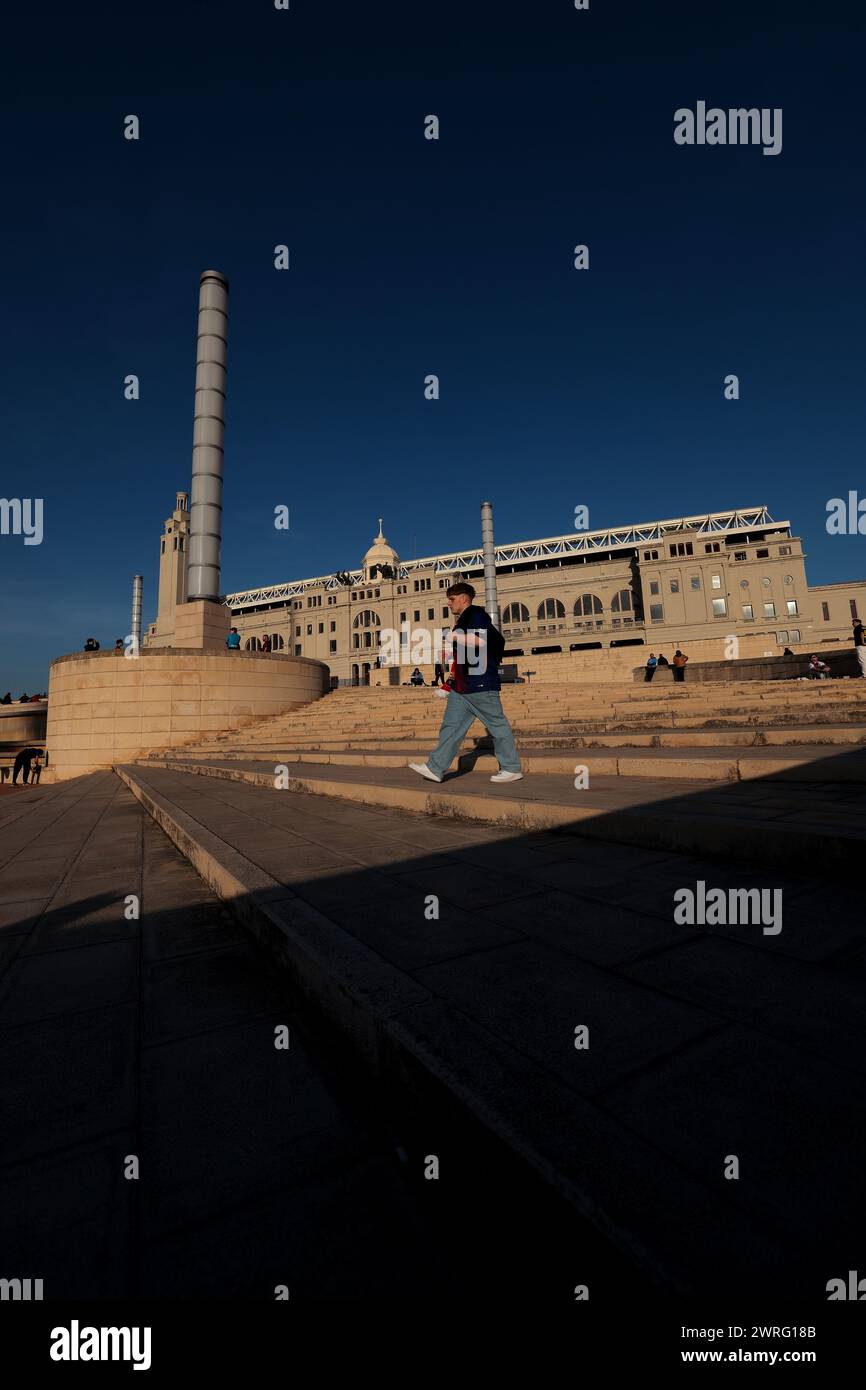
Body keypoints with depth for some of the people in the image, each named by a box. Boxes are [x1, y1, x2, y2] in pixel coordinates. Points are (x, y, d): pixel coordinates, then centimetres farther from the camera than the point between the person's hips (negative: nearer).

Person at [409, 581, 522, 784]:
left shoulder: (476, 614, -8)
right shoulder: (463, 620, 22)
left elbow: (480, 641, -23)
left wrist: (455, 636, -14)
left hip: (480, 683, -10)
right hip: (463, 685, 10)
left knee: (497, 724, -1)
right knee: (450, 725, 5)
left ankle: (512, 769, 8)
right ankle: (435, 768, 6)